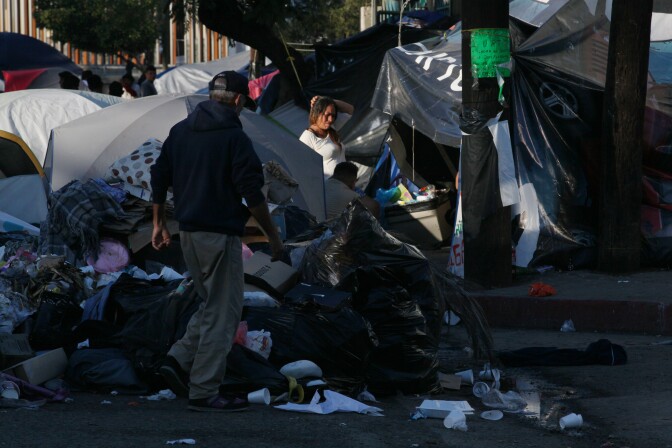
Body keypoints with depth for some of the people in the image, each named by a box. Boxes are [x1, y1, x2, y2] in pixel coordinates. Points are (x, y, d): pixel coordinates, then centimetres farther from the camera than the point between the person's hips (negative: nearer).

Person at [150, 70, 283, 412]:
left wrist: (159, 223, 22)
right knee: (222, 313, -1)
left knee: (212, 305, 21)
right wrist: (272, 235, -6)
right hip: (220, 235, -8)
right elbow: (252, 192, -15)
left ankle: (178, 360, 6)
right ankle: (204, 392, -1)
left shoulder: (180, 131, 9)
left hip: (188, 233, 8)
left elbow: (159, 177, 14)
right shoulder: (234, 137, -13)